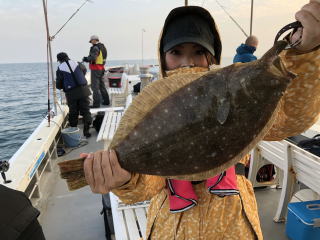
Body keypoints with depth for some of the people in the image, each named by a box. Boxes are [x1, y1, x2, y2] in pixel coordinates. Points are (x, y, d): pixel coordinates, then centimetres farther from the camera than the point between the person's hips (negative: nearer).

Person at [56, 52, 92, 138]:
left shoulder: (60, 68, 0)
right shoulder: (76, 63, 8)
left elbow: (58, 85, 1)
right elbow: (84, 69, 31)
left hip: (71, 94, -1)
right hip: (83, 90, 1)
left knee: (73, 113, 10)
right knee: (86, 111, 6)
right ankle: (86, 131, 2)